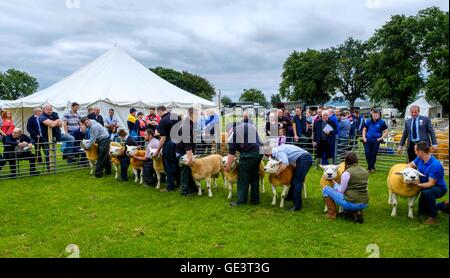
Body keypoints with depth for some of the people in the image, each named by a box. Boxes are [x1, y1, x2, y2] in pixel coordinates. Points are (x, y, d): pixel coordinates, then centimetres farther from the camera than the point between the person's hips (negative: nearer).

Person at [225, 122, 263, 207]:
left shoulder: (234, 131, 2)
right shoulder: (251, 126, 23)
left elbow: (232, 151, -2)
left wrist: (228, 166, 2)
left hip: (249, 154, -7)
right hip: (259, 152, 7)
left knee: (243, 179, 1)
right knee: (255, 177, 17)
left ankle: (241, 201, 5)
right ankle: (255, 199, 24)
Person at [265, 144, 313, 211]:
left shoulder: (278, 151, -12)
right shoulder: (278, 150, 18)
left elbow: (285, 164, -24)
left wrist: (277, 173, -10)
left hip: (304, 159, -10)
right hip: (305, 158, 10)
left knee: (297, 182, -8)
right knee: (294, 180, 21)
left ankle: (297, 205, -7)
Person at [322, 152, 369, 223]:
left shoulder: (347, 173, -11)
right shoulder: (365, 171, 8)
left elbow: (341, 191, -4)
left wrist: (335, 183, 14)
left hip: (351, 203, -6)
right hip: (364, 204, 6)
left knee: (326, 189, 7)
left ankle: (332, 214, 9)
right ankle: (356, 212, 14)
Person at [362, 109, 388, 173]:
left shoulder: (382, 122, -2)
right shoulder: (368, 121, 4)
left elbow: (386, 131, 6)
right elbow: (364, 129, 17)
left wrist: (381, 138, -6)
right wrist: (364, 137, 4)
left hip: (376, 140, -2)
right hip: (368, 140, 2)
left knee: (374, 154, 0)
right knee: (367, 154, -4)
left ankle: (371, 167, 15)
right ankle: (370, 167, 14)